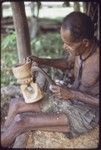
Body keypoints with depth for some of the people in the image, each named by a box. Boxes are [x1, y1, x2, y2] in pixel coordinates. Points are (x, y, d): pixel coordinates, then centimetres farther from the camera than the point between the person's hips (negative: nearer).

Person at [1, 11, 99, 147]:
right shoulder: (80, 49, -9)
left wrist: (72, 94, -24)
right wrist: (43, 61, 0)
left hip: (88, 112, -8)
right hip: (69, 99, 8)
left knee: (22, 122, -17)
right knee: (15, 104, 3)